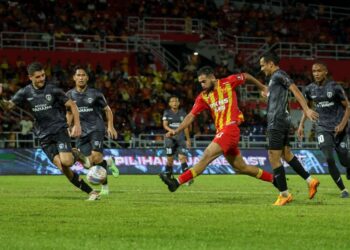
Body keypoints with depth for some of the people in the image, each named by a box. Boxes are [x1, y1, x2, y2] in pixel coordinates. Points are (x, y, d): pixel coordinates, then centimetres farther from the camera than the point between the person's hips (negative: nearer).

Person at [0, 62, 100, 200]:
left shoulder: (53, 90, -5)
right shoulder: (25, 93, 2)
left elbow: (72, 105, 1)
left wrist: (77, 124, -10)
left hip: (59, 130, -2)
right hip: (44, 136, 2)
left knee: (66, 161, -26)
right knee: (62, 167, -11)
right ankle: (91, 192, -4)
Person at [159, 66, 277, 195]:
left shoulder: (228, 83, -2)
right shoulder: (203, 97, 10)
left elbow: (246, 76, 14)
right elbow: (191, 116, 8)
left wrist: (263, 88, 23)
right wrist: (176, 131, -3)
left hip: (230, 128, -7)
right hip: (220, 131, 7)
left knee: (207, 156, -17)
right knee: (241, 167, 12)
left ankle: (177, 182, -23)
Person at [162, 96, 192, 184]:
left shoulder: (182, 113, 10)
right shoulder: (167, 113, 5)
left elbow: (185, 127, 15)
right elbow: (165, 125, -5)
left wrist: (188, 139, 15)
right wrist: (171, 130, -25)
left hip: (181, 139, 1)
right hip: (170, 138, -1)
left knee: (182, 157, -13)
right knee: (170, 159, 0)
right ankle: (168, 177, 12)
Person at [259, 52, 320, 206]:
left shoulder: (279, 75, -11)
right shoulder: (274, 77, 19)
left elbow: (295, 90, -20)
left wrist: (306, 110, -26)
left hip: (276, 123, -10)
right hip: (282, 122, 10)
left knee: (273, 158, -6)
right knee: (286, 154, 15)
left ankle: (284, 194, -3)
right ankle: (310, 180, 15)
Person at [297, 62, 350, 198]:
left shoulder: (334, 87, -10)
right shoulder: (310, 89, 2)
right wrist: (301, 125, 10)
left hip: (338, 128, -2)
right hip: (323, 128, 2)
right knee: (329, 159, -15)